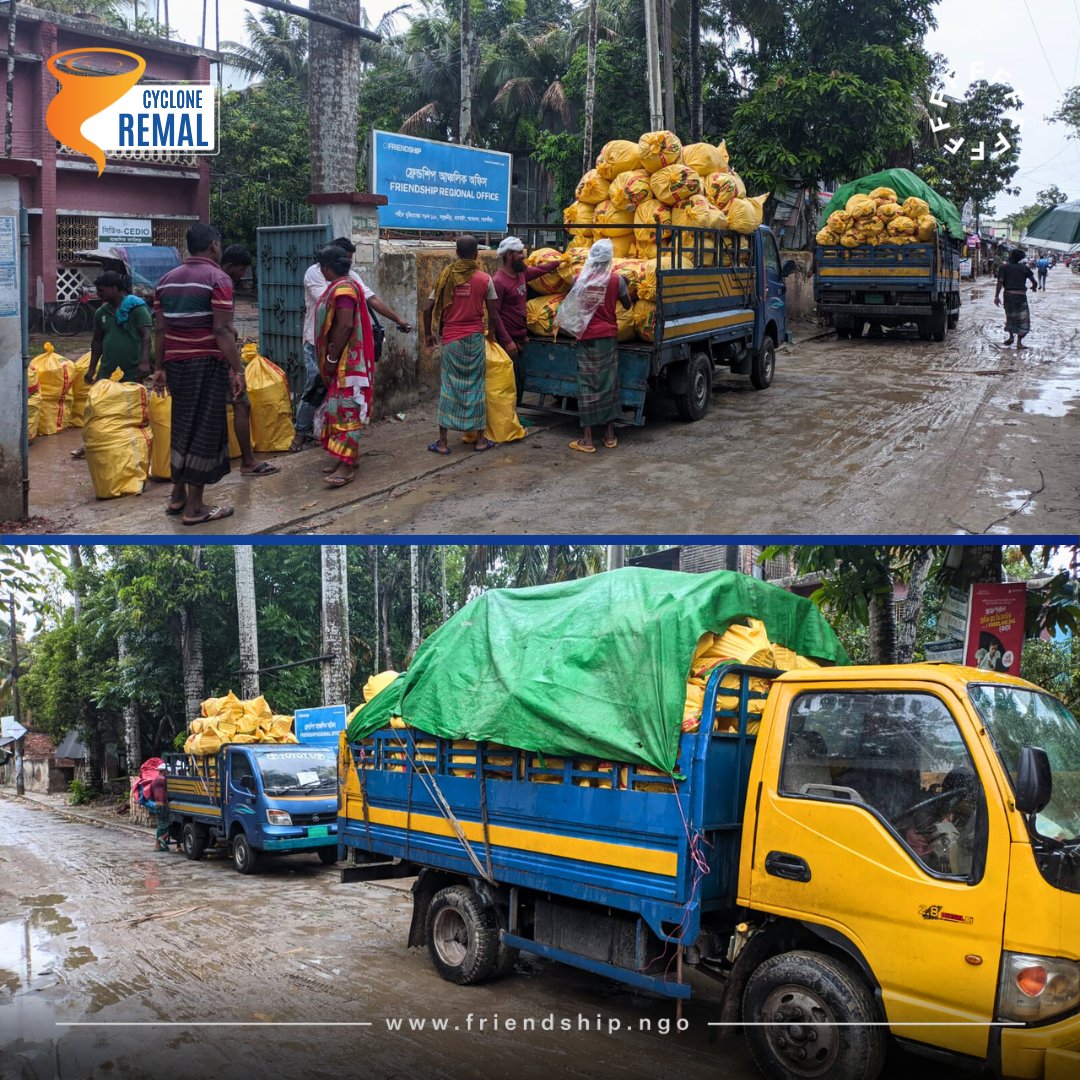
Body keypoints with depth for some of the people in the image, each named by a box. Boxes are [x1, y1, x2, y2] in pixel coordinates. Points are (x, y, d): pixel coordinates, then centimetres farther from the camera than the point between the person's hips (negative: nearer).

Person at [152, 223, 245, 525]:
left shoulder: (167, 279, 12)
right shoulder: (217, 278, -8)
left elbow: (160, 329, 9)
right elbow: (222, 330, -16)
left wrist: (159, 368, 14)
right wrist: (237, 370, -15)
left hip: (176, 363, 7)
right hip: (208, 364, -6)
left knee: (183, 427, 19)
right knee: (205, 431, 0)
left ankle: (177, 496, 25)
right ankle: (194, 508, 2)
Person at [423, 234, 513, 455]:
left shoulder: (446, 276, 1)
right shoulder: (484, 279, -3)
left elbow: (428, 309, -1)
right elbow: (493, 315, -3)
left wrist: (428, 334, 13)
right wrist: (491, 336, 15)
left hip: (450, 339, 1)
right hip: (474, 338, -1)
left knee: (448, 387, 5)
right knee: (475, 386, 8)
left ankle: (442, 442, 3)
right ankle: (480, 439, 13)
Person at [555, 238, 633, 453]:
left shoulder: (581, 280, -2)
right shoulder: (616, 280, -5)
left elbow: (574, 305, 9)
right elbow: (627, 305, 7)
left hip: (587, 337, 0)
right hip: (609, 337, 0)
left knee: (587, 385, 1)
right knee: (609, 383, 10)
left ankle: (587, 439, -1)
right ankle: (610, 435, 15)